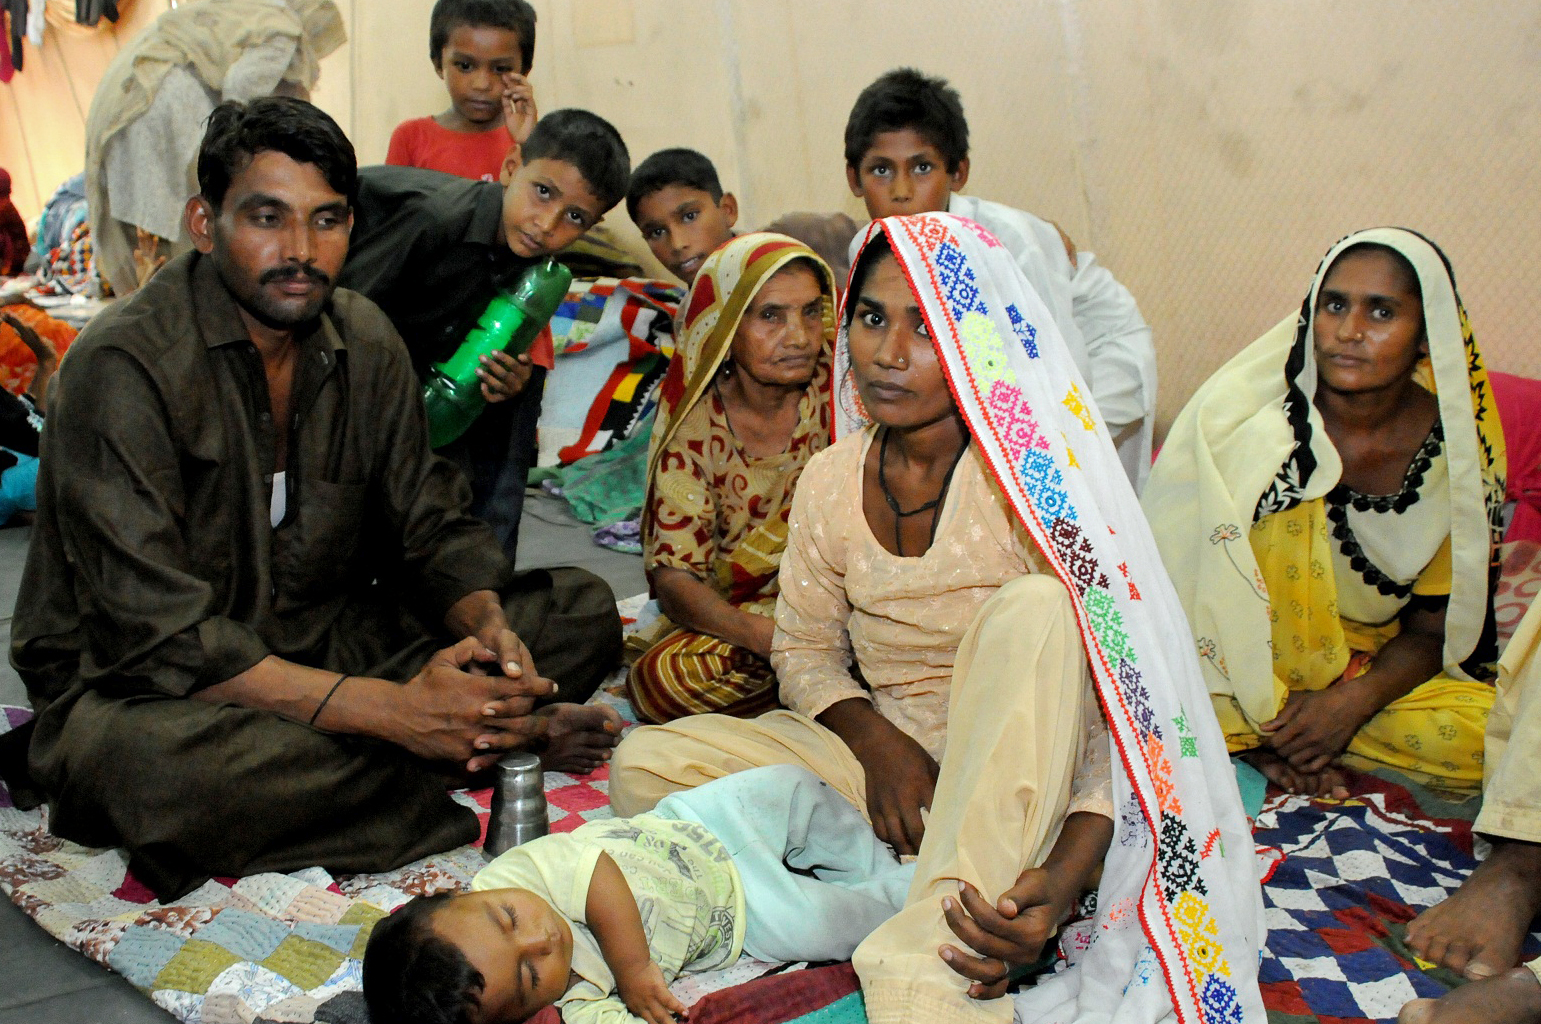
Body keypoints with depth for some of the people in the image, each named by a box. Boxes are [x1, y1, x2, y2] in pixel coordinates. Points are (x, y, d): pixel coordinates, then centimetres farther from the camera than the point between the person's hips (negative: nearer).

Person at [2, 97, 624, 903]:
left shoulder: (364, 341, 1)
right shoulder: (121, 366, -20)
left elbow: (432, 526, 5)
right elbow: (159, 634, -27)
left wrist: (488, 624, -19)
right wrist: (391, 709, -32)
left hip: (330, 645, 6)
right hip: (132, 686, -5)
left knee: (581, 610, -4)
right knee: (158, 770, -42)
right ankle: (499, 744, -24)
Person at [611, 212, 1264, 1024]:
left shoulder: (1034, 477, -16)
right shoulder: (830, 482, 0)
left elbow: (1121, 695, -19)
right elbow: (805, 647, 12)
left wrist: (1065, 877, -35)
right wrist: (876, 742, -11)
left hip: (1015, 787, -4)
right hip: (893, 763, 4)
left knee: (1031, 610, -36)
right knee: (642, 766, -14)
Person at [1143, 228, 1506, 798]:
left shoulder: (1456, 451, -10)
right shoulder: (1248, 424, -18)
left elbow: (1431, 629, -3)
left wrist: (1354, 702, -22)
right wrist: (1268, 712, -23)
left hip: (1378, 670, 4)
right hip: (1247, 660, -3)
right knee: (1293, 505, -28)